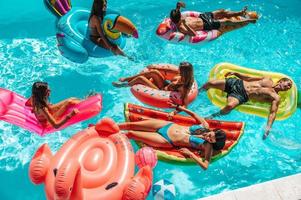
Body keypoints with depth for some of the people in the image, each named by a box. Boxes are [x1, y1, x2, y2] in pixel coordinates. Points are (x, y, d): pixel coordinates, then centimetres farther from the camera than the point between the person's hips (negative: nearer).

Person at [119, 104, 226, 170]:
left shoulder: (207, 145, -15)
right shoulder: (205, 125, -1)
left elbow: (205, 166, -24)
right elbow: (194, 114, 14)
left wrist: (190, 153, -27)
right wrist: (180, 108, 14)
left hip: (167, 141, -5)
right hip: (168, 125, 5)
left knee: (130, 134, -7)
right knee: (131, 125, 3)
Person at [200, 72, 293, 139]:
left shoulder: (275, 98, 3)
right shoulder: (268, 80, 16)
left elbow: (272, 112, -8)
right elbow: (248, 78, 21)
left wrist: (268, 128, -25)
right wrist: (235, 73, 11)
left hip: (242, 96, -4)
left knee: (229, 106, -39)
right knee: (210, 83, -11)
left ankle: (215, 115, -7)